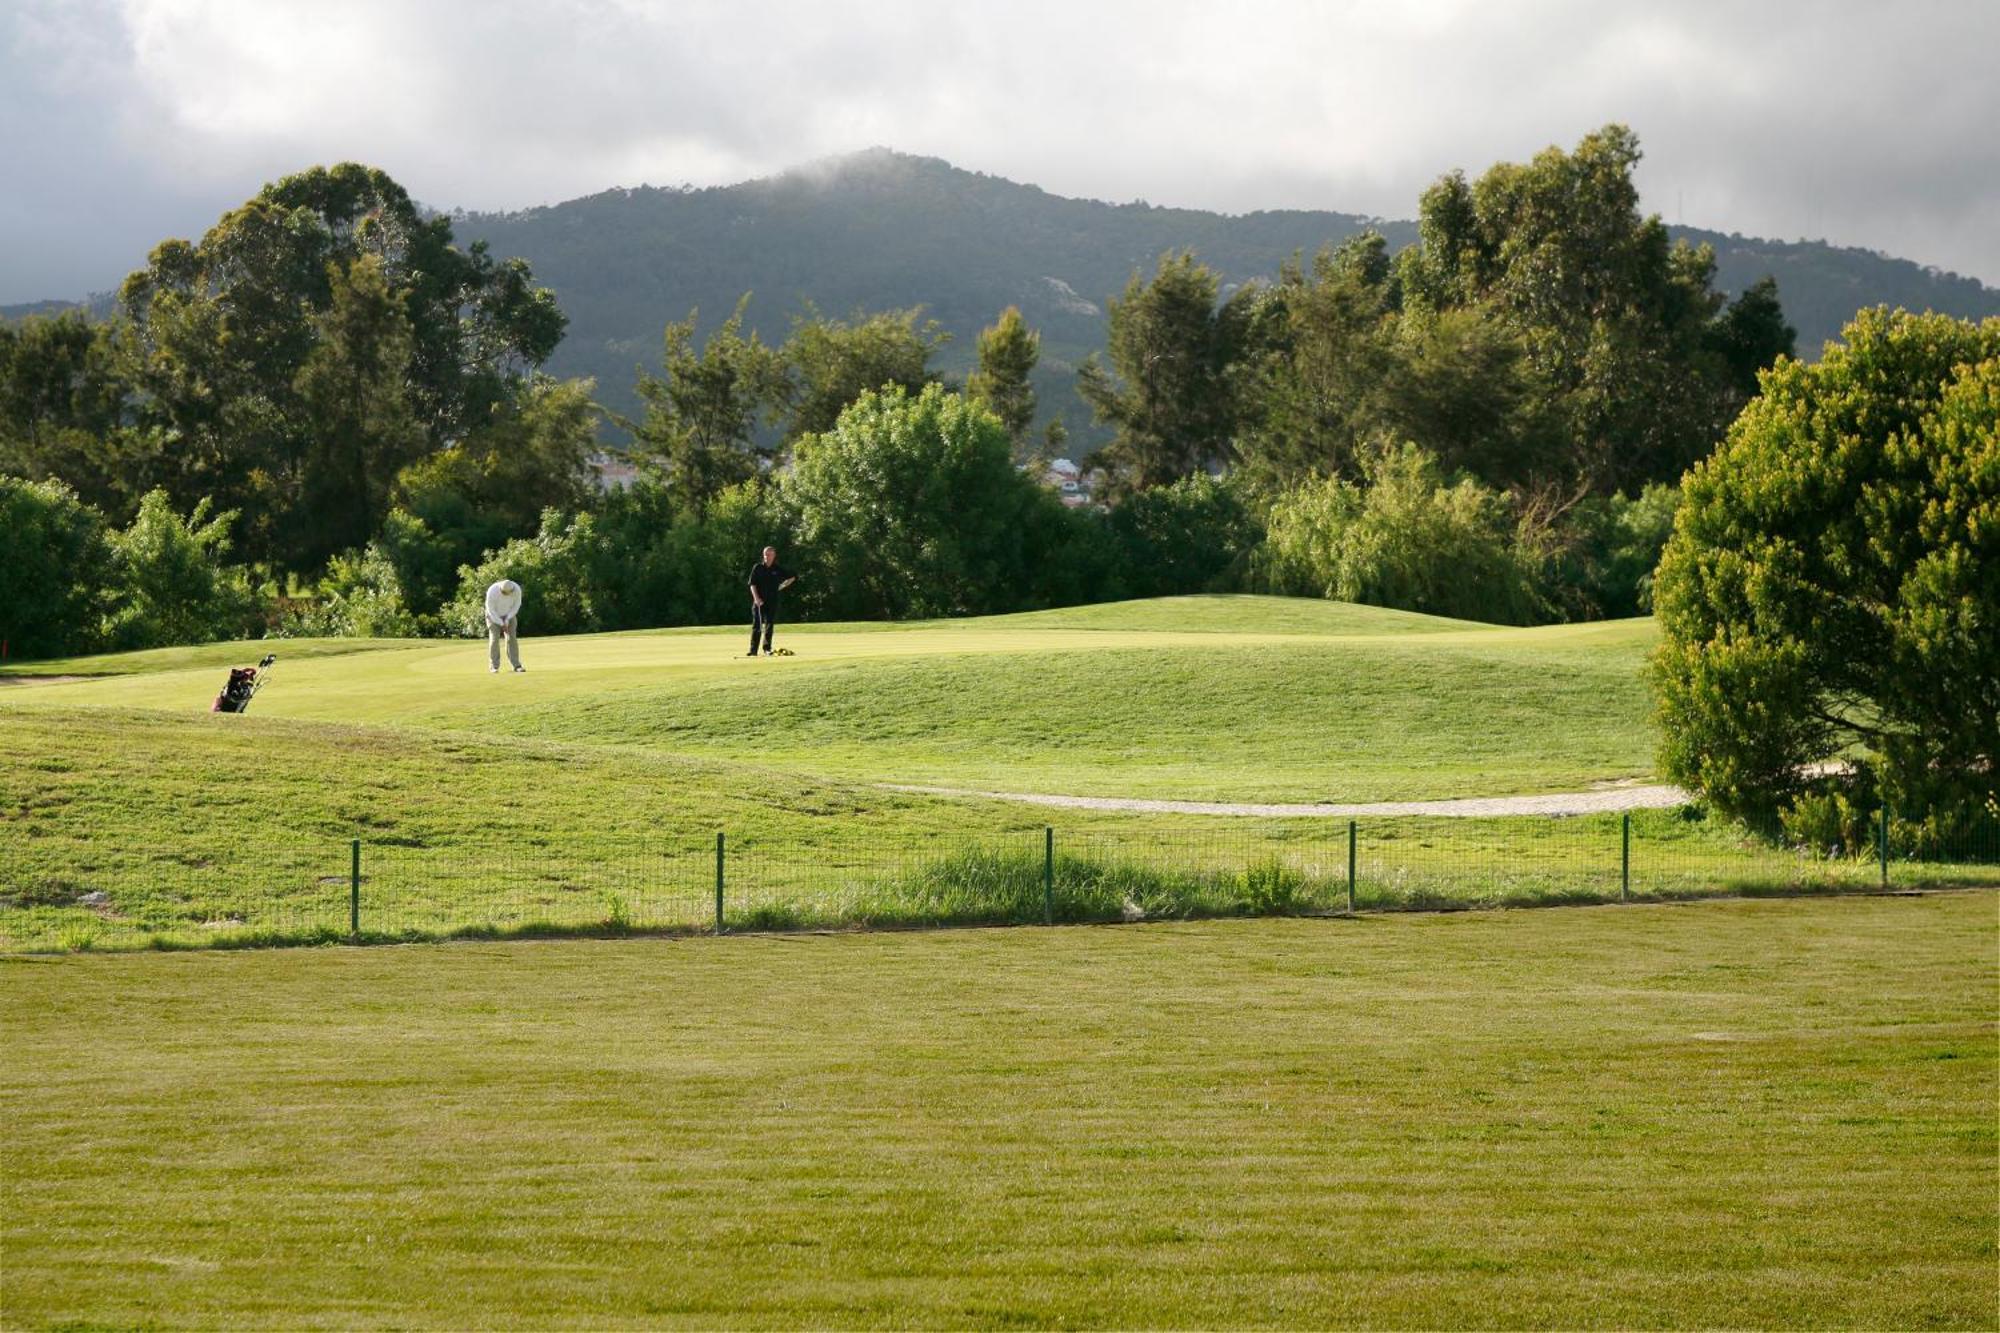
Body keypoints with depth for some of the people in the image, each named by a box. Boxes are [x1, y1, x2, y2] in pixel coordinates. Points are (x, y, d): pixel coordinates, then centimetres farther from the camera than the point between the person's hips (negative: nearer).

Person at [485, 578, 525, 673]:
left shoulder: (517, 589, -25)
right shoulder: (492, 591, -33)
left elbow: (516, 605, -11)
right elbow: (491, 609, -23)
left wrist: (507, 620, -15)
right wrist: (501, 624, -22)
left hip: (509, 615, 2)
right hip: (494, 615, -2)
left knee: (512, 638, -7)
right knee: (494, 639, -11)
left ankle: (516, 665, -7)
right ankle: (494, 666, -7)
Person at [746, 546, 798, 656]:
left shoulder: (778, 570, 6)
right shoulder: (757, 568, 3)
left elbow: (792, 577, 19)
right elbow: (752, 584, -1)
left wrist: (781, 587, 11)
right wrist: (756, 598, -14)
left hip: (772, 601, 1)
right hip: (759, 600, -1)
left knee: (769, 624, -2)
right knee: (756, 625, -1)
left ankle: (767, 648, 2)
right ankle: (753, 650, 0)